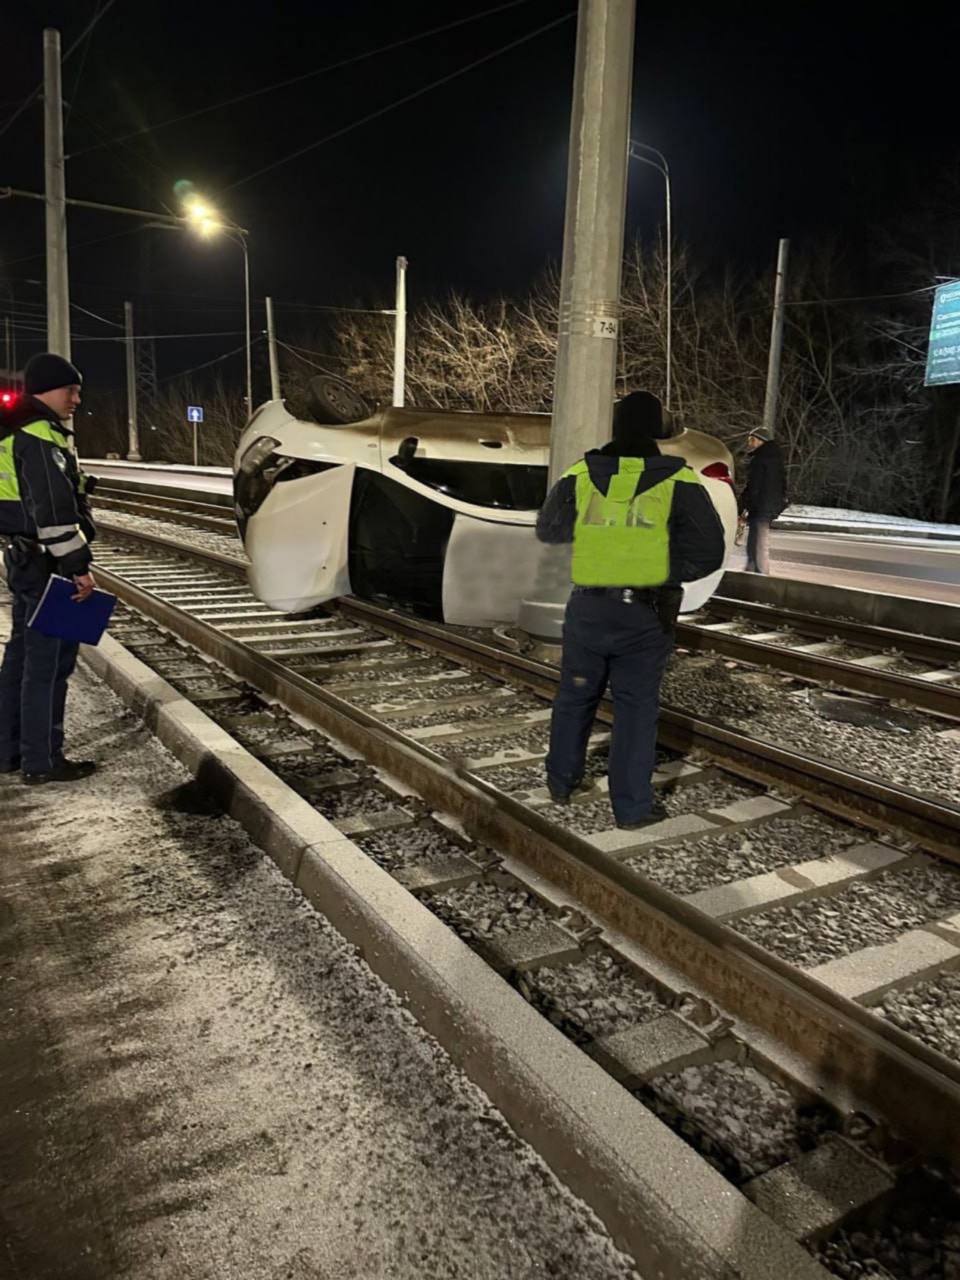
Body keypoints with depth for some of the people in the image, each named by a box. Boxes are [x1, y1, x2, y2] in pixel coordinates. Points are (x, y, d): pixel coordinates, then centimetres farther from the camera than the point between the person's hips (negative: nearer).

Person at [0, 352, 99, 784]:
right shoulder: (40, 437, -16)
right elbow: (54, 511, -23)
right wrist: (77, 565, -21)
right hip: (47, 565, -11)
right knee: (48, 663, -4)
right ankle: (41, 762, 4)